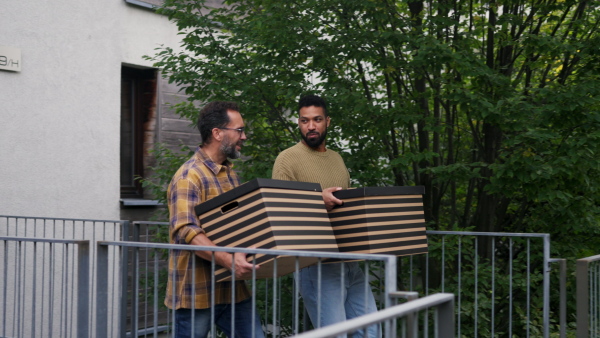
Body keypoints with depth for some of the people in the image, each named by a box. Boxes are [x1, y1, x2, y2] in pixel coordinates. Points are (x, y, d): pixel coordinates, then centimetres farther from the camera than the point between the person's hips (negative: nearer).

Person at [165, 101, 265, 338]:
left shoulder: (230, 174, 15)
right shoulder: (189, 176, -14)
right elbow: (185, 230, -26)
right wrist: (228, 260, -36)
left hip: (232, 287, 8)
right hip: (197, 290, -8)